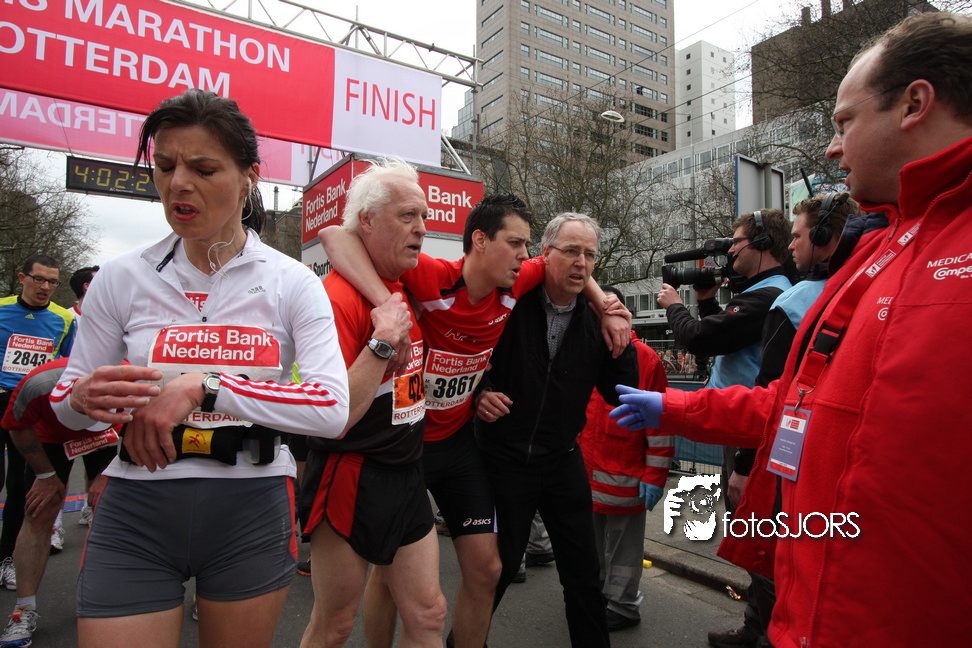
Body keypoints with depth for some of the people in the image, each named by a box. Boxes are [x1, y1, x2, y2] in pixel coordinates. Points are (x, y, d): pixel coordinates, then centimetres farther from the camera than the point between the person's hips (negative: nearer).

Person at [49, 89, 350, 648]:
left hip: (252, 512, 0)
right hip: (136, 510, 1)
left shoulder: (292, 283, -6)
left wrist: (205, 387, -26)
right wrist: (83, 398, -16)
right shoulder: (122, 278, -1)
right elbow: (65, 405, 8)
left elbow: (333, 408, -19)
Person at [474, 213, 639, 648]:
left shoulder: (596, 319, 1)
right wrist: (478, 393, -16)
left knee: (583, 572, 14)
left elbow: (621, 393, 0)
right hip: (504, 459, -3)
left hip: (563, 461, 3)